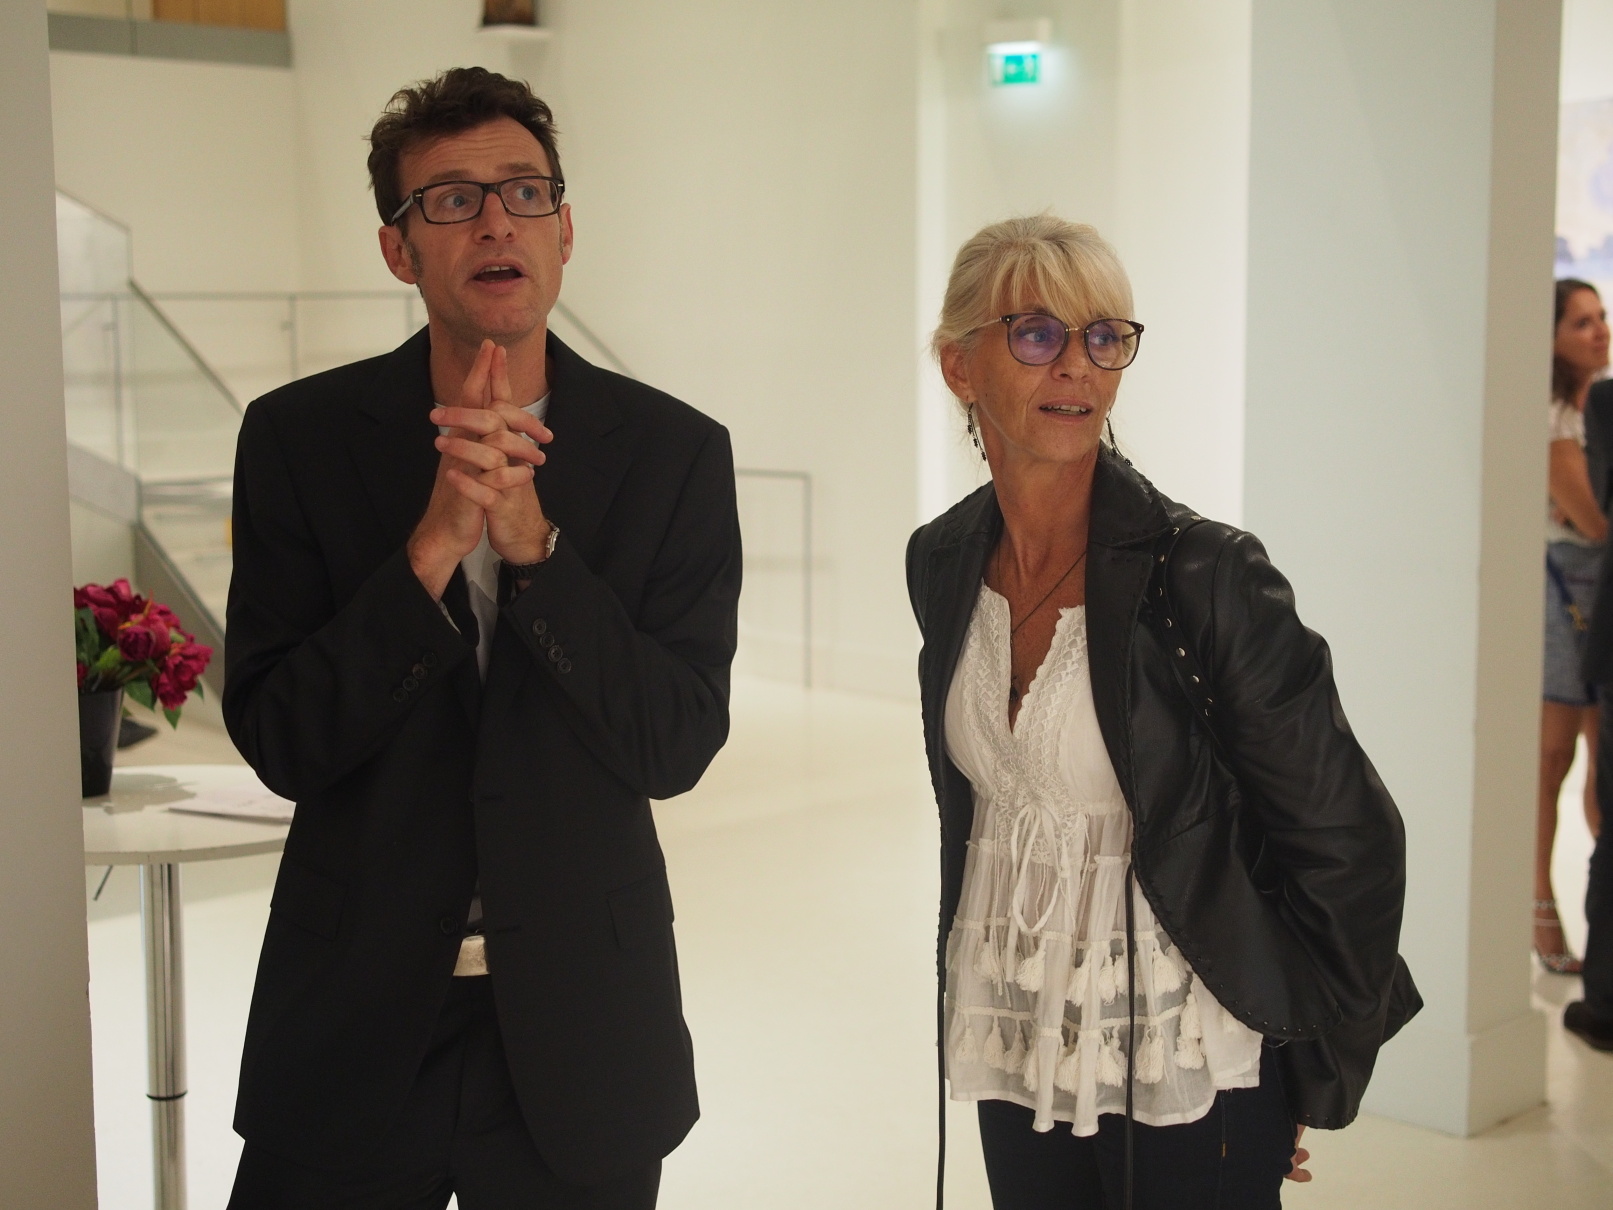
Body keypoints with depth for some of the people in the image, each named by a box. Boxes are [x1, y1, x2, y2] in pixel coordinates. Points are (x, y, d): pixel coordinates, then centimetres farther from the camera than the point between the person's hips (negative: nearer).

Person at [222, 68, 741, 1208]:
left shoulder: (676, 452, -4)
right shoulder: (300, 436, -4)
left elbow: (677, 746, -10)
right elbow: (278, 741, -9)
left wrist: (531, 538, -21)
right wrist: (433, 546, -22)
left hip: (576, 1027, 0)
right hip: (354, 1018, 0)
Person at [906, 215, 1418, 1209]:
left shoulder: (1207, 573, -17)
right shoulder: (943, 563, 0)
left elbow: (1348, 847, -11)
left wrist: (1304, 1088, -3)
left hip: (1185, 1079, -5)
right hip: (1013, 1058, 5)